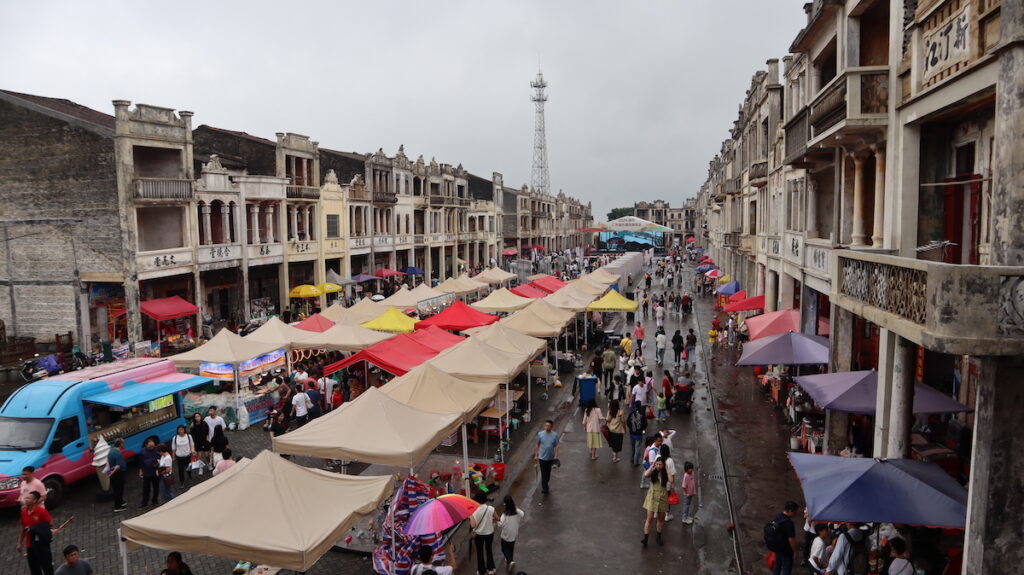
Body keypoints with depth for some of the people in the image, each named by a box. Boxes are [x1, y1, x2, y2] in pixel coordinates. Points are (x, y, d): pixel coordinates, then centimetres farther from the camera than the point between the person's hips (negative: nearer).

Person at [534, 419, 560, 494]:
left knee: (548, 473, 19)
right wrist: (536, 455, 2)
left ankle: (545, 485, 40)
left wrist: (556, 456, -12)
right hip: (542, 457, -2)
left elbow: (556, 446, -4)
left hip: (551, 458, 2)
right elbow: (537, 445, 1)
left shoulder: (555, 435, -7)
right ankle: (545, 488, -1)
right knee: (544, 474, -5)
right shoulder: (540, 434, -8)